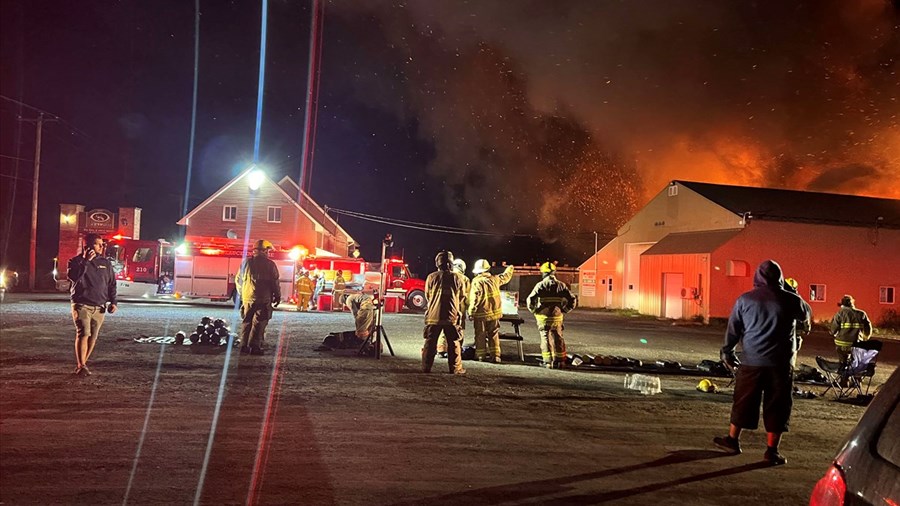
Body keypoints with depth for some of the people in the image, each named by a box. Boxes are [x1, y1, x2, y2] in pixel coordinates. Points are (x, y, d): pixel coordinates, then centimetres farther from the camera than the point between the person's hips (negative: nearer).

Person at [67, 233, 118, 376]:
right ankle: (80, 366, -15)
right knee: (83, 334, -15)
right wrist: (85, 261, -21)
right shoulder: (76, 261, 0)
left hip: (99, 307, 4)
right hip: (82, 304, -4)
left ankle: (82, 364, 16)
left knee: (93, 337, 4)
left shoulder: (105, 263, 12)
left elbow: (111, 284, 15)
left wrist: (113, 302, 5)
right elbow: (72, 276, -19)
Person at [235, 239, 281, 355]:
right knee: (259, 323, 0)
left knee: (246, 322, 13)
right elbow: (275, 282, -5)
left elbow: (238, 280, 12)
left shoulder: (246, 262, 7)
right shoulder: (269, 264, -5)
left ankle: (244, 346, 12)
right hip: (264, 299, -4)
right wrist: (278, 296, 7)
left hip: (247, 298, 4)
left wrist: (242, 294, 23)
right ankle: (255, 346, -3)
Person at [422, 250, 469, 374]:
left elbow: (427, 295, 9)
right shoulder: (458, 278, -3)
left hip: (433, 315, 1)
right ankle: (456, 368, 8)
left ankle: (426, 367, 9)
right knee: (453, 343, 7)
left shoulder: (431, 277, -4)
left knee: (430, 342, 8)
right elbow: (462, 297, 6)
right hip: (452, 316, 0)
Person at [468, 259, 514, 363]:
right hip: (494, 313, 4)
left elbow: (474, 298, -17)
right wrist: (510, 269, 41)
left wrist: (471, 312, -10)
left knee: (480, 335, 7)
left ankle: (481, 355, 12)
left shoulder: (477, 281, -13)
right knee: (494, 335, 11)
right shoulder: (495, 279, 1)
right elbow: (506, 277, 21)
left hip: (481, 313, -4)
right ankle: (495, 355, 8)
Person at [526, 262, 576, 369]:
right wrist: (564, 310, 12)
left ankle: (548, 362, 1)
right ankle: (560, 361, 19)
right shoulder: (561, 285, 3)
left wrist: (534, 311, 3)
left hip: (543, 317, -2)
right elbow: (572, 300, 3)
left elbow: (530, 300, -13)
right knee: (558, 338, 15)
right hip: (557, 316, 3)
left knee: (545, 338, 4)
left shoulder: (540, 285, -6)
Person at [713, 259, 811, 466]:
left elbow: (733, 329, 4)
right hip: (780, 363, -1)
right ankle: (772, 451, 10)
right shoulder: (791, 300, -4)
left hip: (751, 361, 1)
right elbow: (806, 316, 17)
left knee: (743, 402, 13)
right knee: (776, 406, 6)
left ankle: (732, 440, 24)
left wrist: (727, 353, 16)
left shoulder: (744, 300, -1)